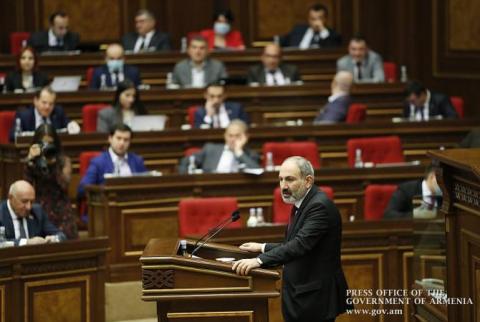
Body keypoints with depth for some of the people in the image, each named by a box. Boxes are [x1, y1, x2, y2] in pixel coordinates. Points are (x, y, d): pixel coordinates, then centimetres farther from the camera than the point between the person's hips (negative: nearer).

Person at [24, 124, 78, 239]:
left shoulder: (64, 161, 5)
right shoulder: (32, 162, 4)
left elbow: (65, 184, -9)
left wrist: (53, 163, -14)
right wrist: (30, 161, -14)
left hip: (61, 212, 1)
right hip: (40, 211, -1)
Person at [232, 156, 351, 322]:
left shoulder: (320, 205, -18)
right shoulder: (302, 204, 14)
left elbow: (301, 244, -30)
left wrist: (260, 260, -36)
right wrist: (264, 248, 16)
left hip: (316, 298, -9)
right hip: (299, 297, 9)